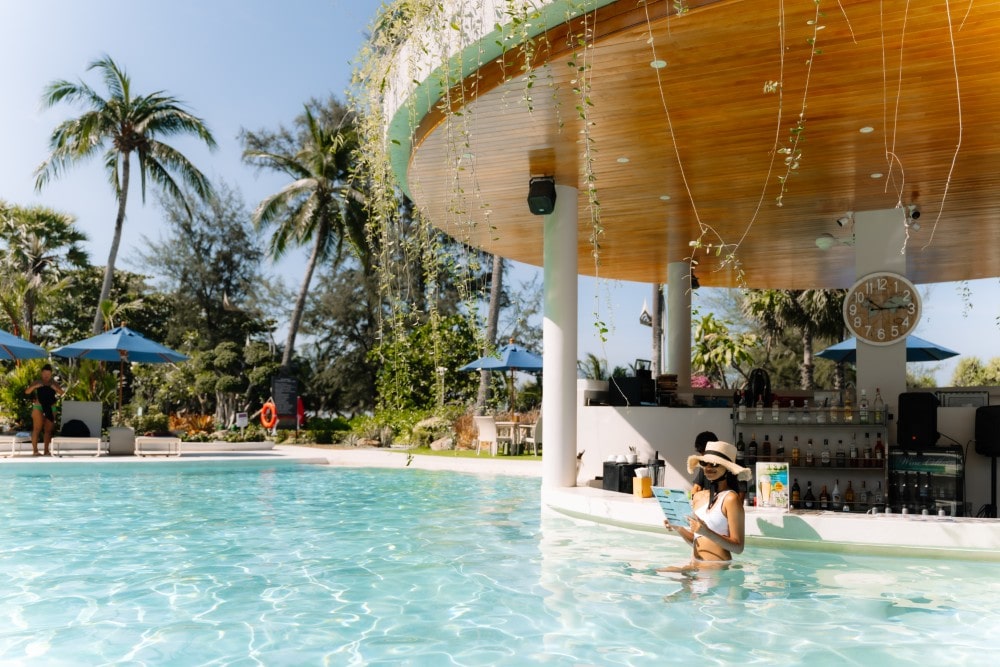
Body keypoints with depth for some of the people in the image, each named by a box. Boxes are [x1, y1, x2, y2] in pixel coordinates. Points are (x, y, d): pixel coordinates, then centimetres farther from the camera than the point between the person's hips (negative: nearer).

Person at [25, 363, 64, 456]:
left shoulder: (54, 383, 10)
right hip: (38, 407, -2)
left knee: (48, 430, 0)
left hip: (50, 408, 2)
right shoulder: (37, 382, 6)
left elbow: (61, 393, 1)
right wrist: (34, 387, -17)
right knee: (37, 429, -10)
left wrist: (55, 388, -18)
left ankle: (46, 450, 1)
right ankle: (35, 450, -10)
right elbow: (27, 392, 0)